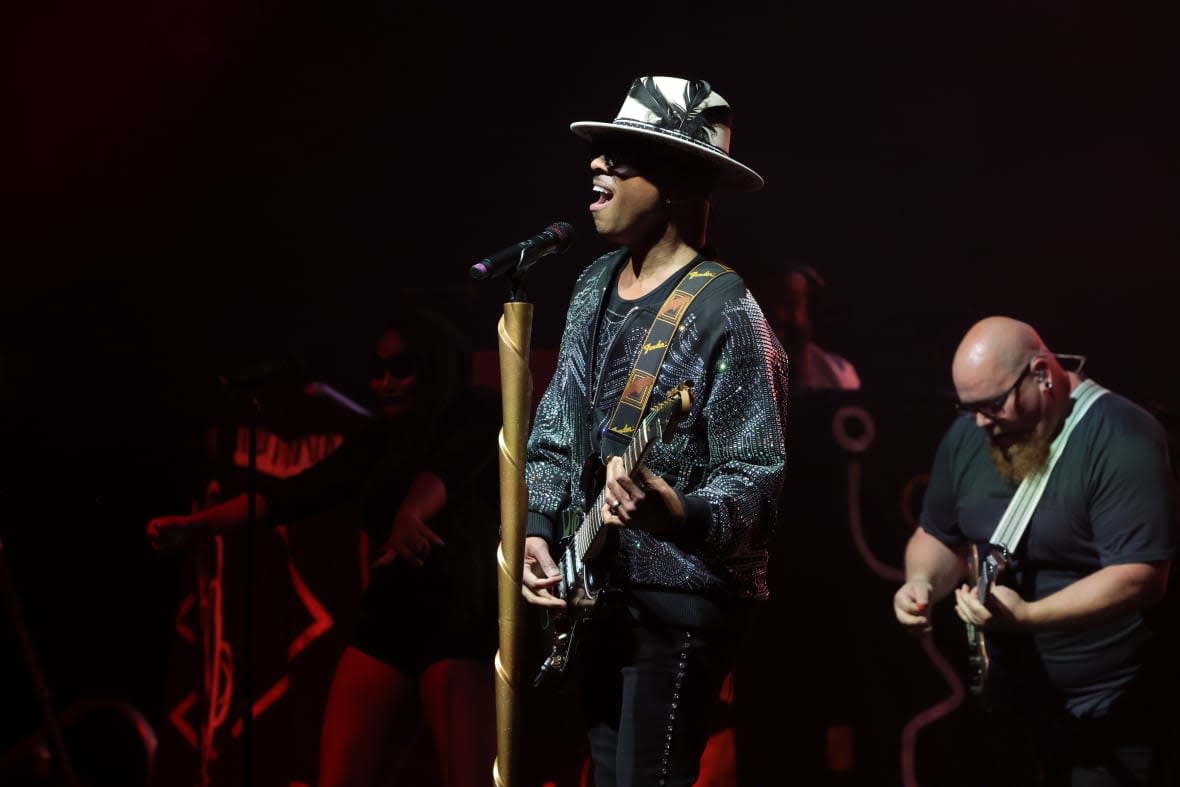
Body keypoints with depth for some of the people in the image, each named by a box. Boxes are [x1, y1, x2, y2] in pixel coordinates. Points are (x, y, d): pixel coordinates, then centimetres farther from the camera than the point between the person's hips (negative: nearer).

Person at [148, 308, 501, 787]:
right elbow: (298, 493, 6)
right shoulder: (380, 441, 14)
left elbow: (448, 467, -25)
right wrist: (194, 526, -5)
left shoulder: (482, 420, -2)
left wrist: (412, 512, -47)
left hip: (463, 627, -5)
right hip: (389, 624, 5)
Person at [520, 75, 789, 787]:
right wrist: (537, 531, 0)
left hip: (683, 600, -8)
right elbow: (555, 434, 14)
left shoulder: (726, 314, -17)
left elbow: (756, 481, -20)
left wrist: (678, 516, -38)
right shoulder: (595, 286, 8)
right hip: (596, 589, 8)